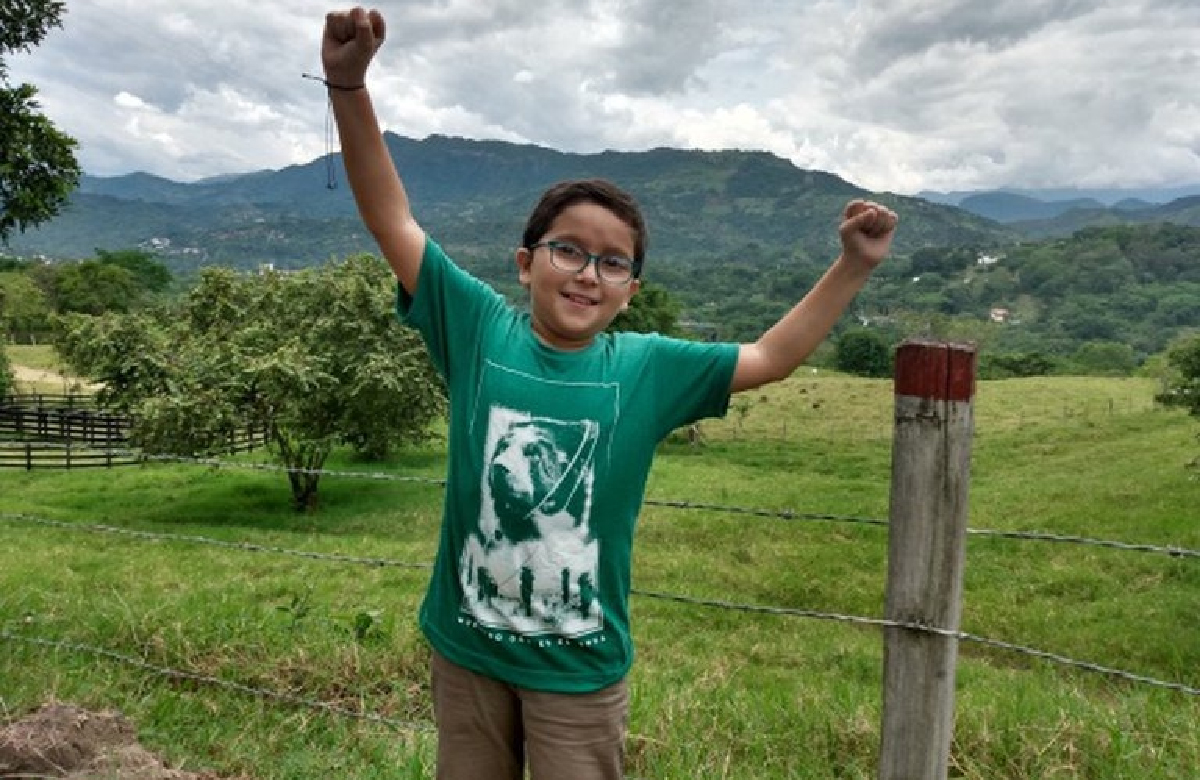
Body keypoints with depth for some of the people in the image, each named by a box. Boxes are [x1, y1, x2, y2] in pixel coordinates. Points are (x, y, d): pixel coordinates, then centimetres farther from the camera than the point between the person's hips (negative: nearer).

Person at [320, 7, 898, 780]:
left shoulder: (648, 367, -7)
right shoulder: (480, 328, -10)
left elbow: (770, 358, 2)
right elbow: (393, 221, -12)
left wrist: (853, 266, -4)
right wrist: (349, 86, -23)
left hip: (580, 668, 0)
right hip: (465, 648, 1)